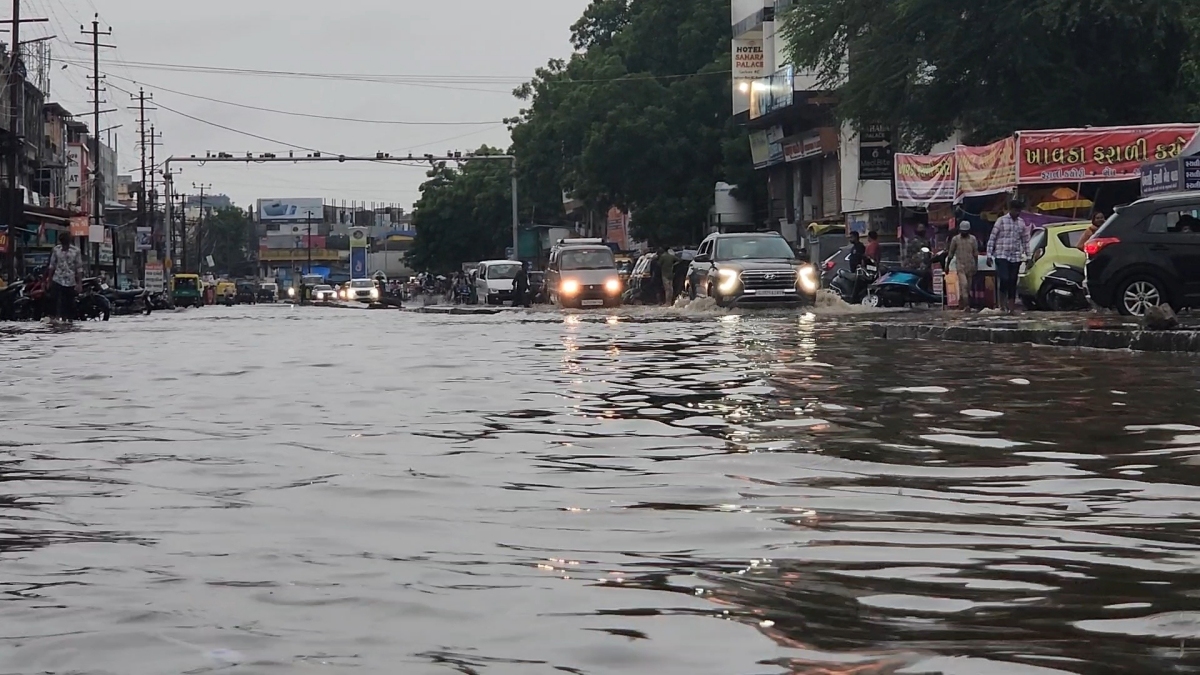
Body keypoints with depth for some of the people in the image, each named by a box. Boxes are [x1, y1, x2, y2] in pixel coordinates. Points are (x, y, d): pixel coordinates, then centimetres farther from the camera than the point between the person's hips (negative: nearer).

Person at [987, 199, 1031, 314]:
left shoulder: (1022, 223, 9)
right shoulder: (1001, 221, -3)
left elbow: (1025, 240, 17)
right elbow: (992, 238, -2)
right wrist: (989, 255, -7)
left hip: (1016, 257, 4)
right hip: (1002, 256, -4)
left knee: (1013, 282, 4)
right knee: (1004, 278, -17)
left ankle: (1011, 305, 8)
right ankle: (1002, 301, 0)